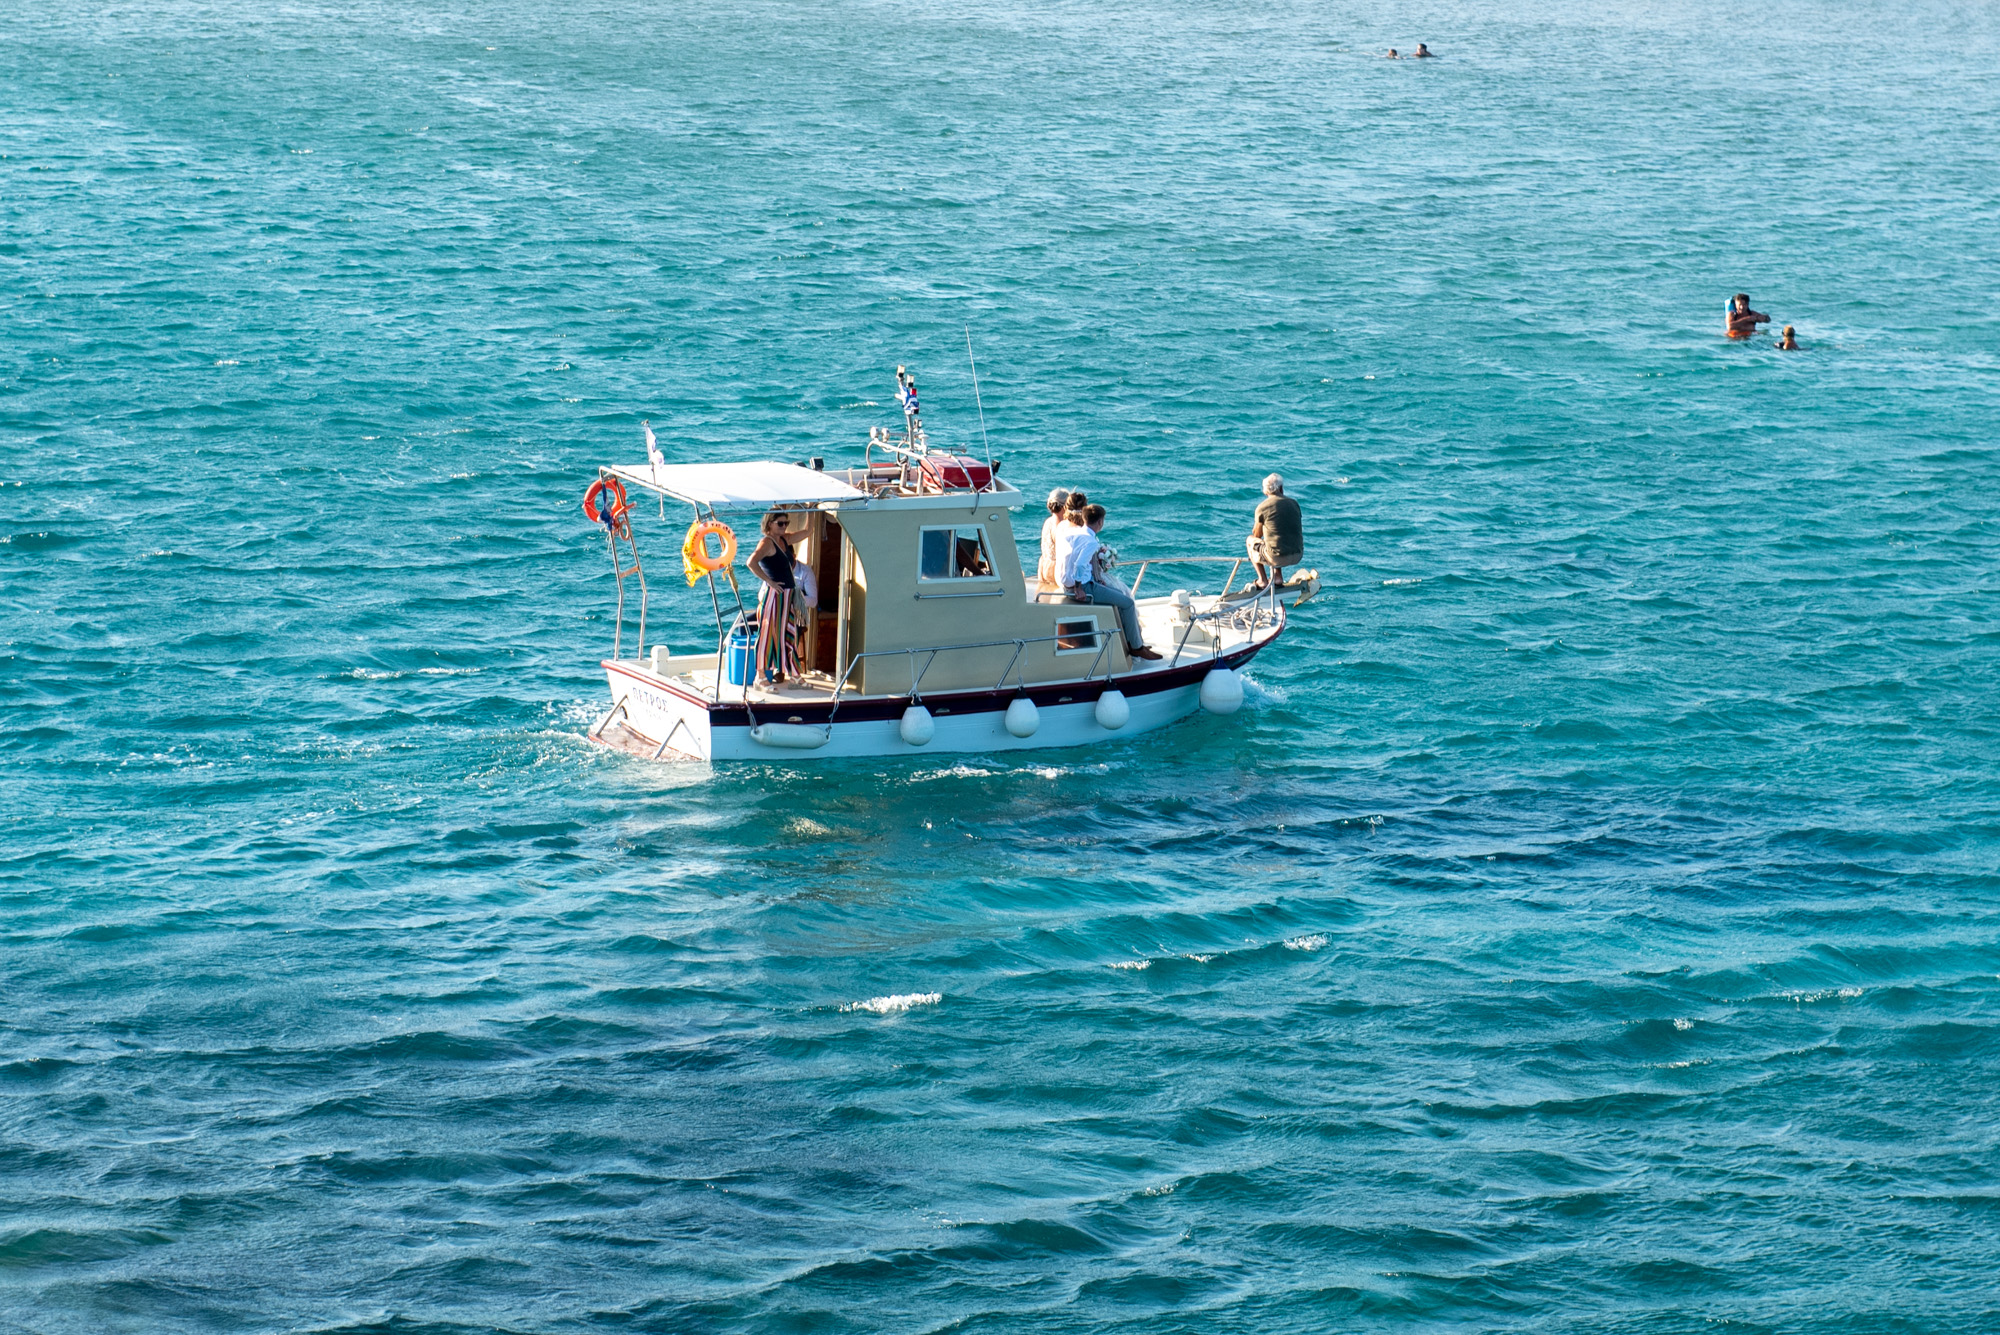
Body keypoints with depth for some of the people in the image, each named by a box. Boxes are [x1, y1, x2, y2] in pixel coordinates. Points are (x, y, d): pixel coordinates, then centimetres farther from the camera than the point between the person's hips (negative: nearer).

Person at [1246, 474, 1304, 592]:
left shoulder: (1262, 507, -5)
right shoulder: (1294, 503, 8)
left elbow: (1257, 535, 7)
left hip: (1277, 558, -5)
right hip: (1297, 557, 5)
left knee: (1250, 540, 23)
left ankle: (1263, 580, 17)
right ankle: (1278, 576, 26)